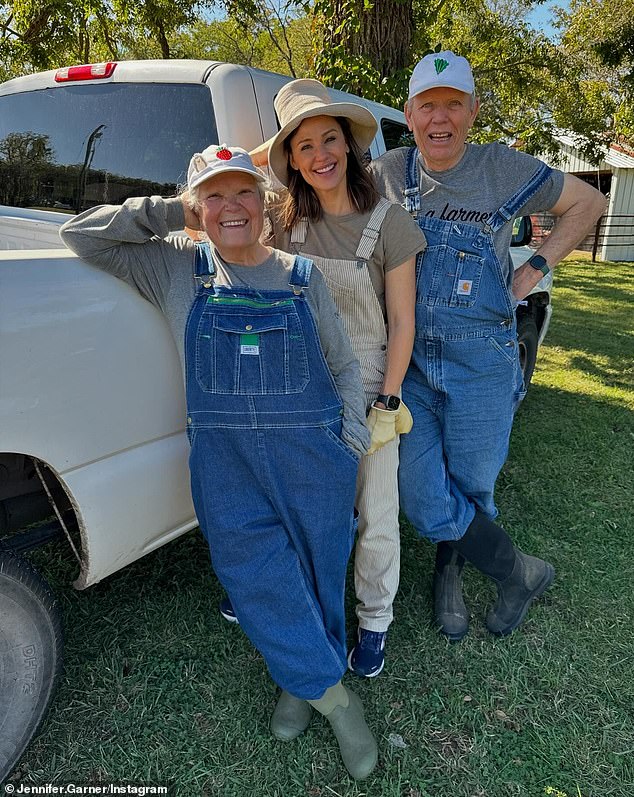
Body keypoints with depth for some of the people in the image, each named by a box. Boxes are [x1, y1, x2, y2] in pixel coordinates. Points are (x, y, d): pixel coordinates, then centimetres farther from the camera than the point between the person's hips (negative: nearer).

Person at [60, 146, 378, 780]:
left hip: (314, 453, 1)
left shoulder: (301, 275, 7)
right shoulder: (177, 266, 5)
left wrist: (354, 437, 2)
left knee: (318, 577, 12)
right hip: (224, 461, 0)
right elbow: (80, 234, 6)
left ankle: (301, 681, 39)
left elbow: (344, 364, 11)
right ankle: (332, 697, 24)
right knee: (260, 581, 0)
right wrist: (167, 211, 0)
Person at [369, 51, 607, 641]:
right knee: (423, 500, -2)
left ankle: (448, 573, 41)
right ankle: (523, 573, 25)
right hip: (408, 363, 2)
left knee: (470, 488, 9)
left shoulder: (505, 170, 0)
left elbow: (587, 202, 12)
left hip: (481, 364, -1)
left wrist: (532, 272, 4)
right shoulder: (387, 173, 4)